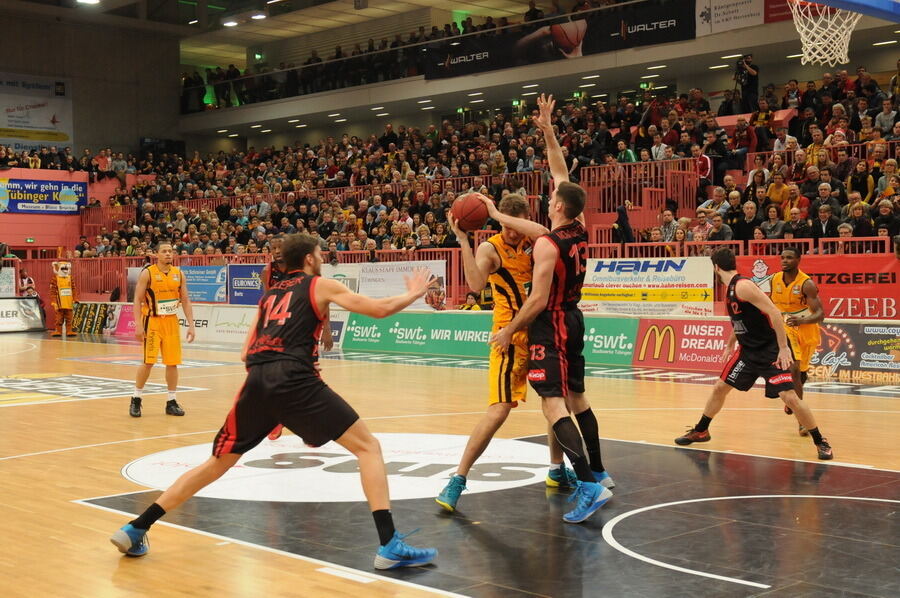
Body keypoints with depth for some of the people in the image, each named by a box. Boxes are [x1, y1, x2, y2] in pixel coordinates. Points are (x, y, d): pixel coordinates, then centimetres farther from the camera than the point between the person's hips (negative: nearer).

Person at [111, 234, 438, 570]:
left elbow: (247, 354, 27)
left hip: (257, 381, 6)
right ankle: (390, 546, -10)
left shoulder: (269, 295, 29)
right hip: (295, 380, -6)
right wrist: (413, 294, 26)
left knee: (217, 464, 20)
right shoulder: (320, 285, 13)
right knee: (367, 447, 2)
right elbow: (380, 309, 8)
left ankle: (135, 530, 18)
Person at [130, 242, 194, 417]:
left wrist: (191, 325, 1)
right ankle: (136, 399, 9)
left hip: (171, 322, 4)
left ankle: (171, 402, 13)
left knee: (172, 362, 4)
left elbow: (185, 301, 8)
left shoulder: (178, 274, 5)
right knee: (148, 362, -6)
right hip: (152, 321, -4)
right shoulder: (147, 273, -7)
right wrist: (138, 325, -15)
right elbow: (138, 300, -7)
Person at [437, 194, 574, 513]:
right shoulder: (490, 248, -8)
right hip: (511, 336, -5)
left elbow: (544, 233, -22)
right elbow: (476, 283, -27)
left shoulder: (532, 242, 3)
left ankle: (557, 471, 34)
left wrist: (498, 215, -23)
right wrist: (462, 239, -32)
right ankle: (458, 480, -8)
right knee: (499, 411, -15)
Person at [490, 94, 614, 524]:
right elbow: (561, 173, 11)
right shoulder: (580, 230, 2)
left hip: (550, 326, -9)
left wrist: (508, 331, -11)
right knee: (576, 397, 19)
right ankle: (598, 473, 27)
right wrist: (547, 130, 10)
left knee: (553, 404, -13)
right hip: (574, 320, 9)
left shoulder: (547, 245, -20)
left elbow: (538, 300, -21)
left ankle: (589, 485, -24)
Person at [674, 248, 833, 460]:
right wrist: (730, 344, 31)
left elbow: (774, 312, -26)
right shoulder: (730, 289, 8)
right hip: (748, 351, 9)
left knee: (790, 397, -16)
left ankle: (820, 442, -1)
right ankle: (700, 431, 29)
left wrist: (783, 348, -28)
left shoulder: (743, 285, -21)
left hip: (771, 350, -9)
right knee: (719, 387, 12)